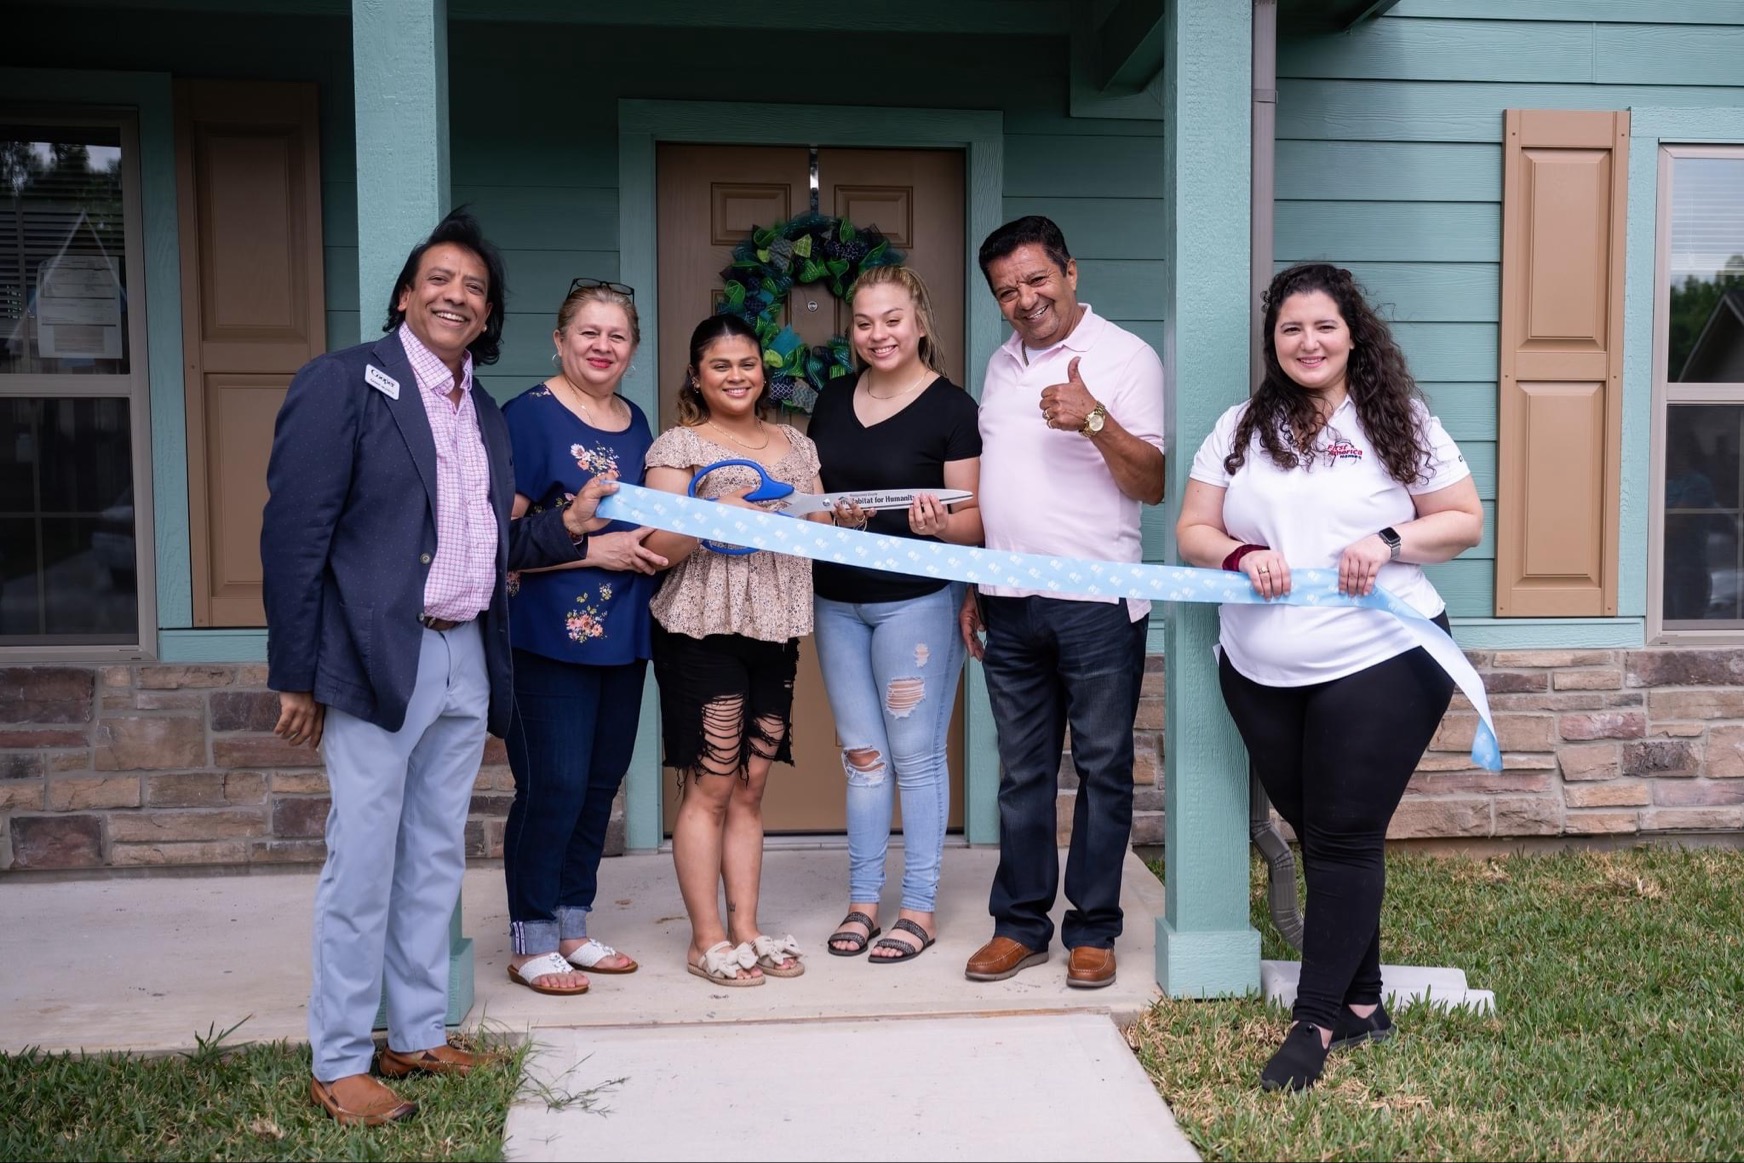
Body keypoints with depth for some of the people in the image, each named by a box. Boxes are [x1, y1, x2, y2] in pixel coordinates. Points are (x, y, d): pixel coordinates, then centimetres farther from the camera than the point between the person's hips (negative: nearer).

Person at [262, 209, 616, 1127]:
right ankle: (339, 1064, 14)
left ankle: (416, 1036, 27)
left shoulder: (484, 415, 16)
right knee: (363, 867, 0)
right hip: (377, 661, -7)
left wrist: (570, 524, 3)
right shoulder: (344, 381, -5)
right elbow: (294, 532, -11)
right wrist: (296, 676, -13)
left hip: (464, 662, 7)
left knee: (436, 862, 14)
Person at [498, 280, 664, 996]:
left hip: (621, 634, 8)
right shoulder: (530, 416, -9)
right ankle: (530, 942, 12)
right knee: (552, 787, -4)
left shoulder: (635, 424, 13)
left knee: (601, 782, 13)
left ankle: (572, 928, 26)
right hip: (550, 634, -7)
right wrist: (595, 549, -17)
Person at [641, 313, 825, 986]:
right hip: (703, 631, -5)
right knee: (709, 789, -2)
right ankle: (708, 941, 8)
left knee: (750, 789, 10)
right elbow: (658, 550, -8)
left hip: (775, 633, 5)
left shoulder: (795, 445, 15)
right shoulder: (678, 446, -1)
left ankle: (746, 931, 17)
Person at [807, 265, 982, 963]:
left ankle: (920, 907, 13)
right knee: (861, 754, 12)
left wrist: (938, 524, -30)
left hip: (917, 599, -5)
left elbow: (974, 522, -8)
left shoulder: (952, 409, -8)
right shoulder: (832, 401, 9)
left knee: (914, 755, 1)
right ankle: (862, 899, 22)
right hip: (837, 600, 5)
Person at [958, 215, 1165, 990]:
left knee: (1102, 771, 4)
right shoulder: (1002, 364, 15)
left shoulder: (1125, 357, -4)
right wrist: (974, 587, 17)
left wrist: (1094, 420, -25)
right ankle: (1020, 925, 21)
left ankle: (1093, 930, 15)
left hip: (1096, 603, -5)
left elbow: (1153, 484, -10)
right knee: (1022, 773, 11)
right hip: (1010, 606, 5)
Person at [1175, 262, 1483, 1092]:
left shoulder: (1399, 422, 1)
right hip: (1261, 673, 4)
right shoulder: (1241, 427, 7)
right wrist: (1239, 555, -16)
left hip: (1380, 662, -3)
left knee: (1344, 840, -2)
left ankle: (1315, 1023, 6)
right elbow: (1192, 530, 6)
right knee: (1314, 835, 12)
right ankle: (1360, 1002, 28)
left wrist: (1389, 541, -14)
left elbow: (1465, 520, 4)